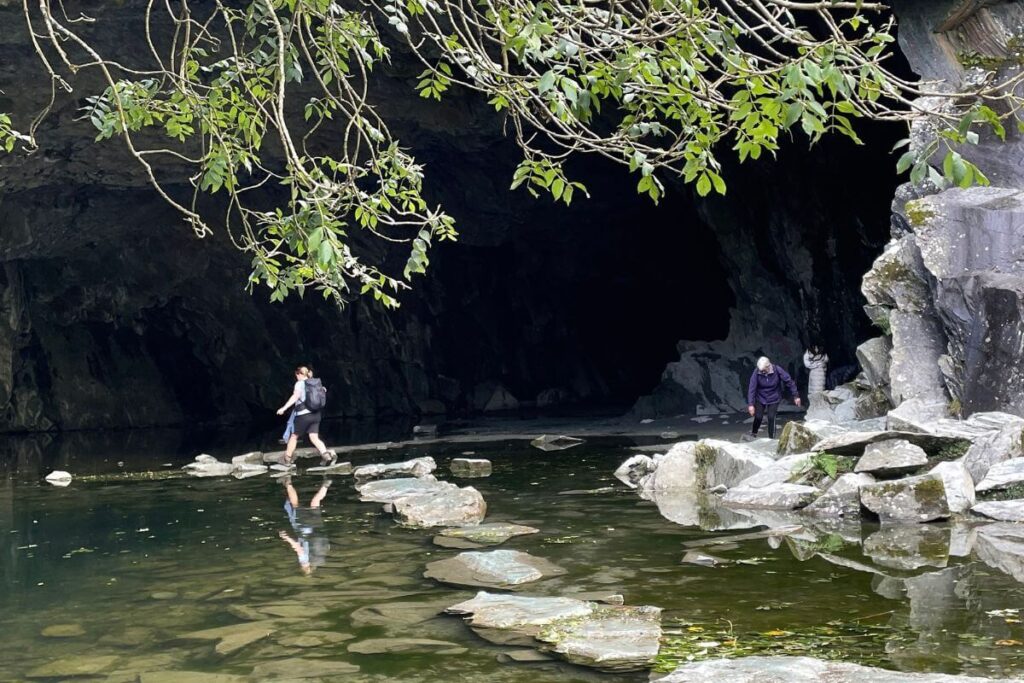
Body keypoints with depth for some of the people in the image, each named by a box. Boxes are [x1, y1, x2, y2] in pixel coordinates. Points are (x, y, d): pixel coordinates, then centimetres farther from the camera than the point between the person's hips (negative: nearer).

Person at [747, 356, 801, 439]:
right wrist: (750, 404, -24)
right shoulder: (757, 372, -20)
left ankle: (771, 438, 4)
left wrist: (795, 396, -8)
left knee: (771, 417, -10)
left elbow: (789, 382, -11)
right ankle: (753, 434, 18)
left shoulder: (777, 370, -20)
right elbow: (752, 388, -20)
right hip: (760, 398, 0)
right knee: (758, 417, -6)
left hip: (774, 399, 0)